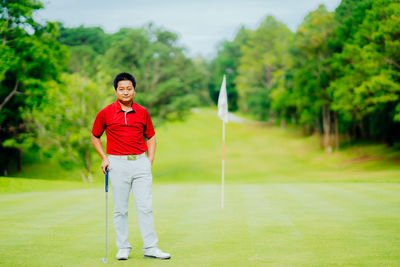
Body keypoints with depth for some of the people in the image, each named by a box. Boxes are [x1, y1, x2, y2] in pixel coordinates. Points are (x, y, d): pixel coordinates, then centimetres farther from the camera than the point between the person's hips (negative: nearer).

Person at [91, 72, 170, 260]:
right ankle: (123, 248, 12)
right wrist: (104, 158, 1)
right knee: (120, 209, 3)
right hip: (118, 163, -2)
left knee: (145, 207, -1)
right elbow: (95, 137, 12)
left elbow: (151, 136, 19)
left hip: (141, 162, 2)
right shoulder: (105, 113, 1)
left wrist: (150, 159, 7)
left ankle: (150, 248, 3)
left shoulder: (142, 112, 7)